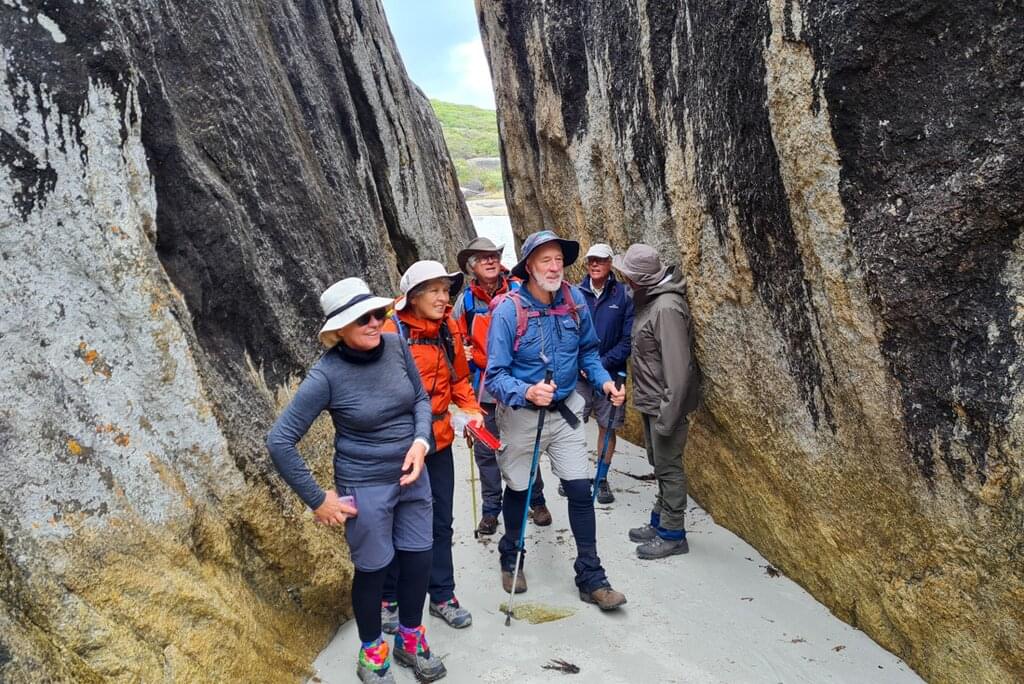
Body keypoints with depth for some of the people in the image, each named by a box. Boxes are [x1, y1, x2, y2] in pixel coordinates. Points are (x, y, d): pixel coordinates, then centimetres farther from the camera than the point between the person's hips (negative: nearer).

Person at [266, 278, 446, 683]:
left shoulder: (396, 346, -10)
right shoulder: (327, 374, -22)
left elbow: (421, 398, 5)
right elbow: (279, 441, -18)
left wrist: (420, 442, -14)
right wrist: (317, 500, -13)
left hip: (413, 476, 5)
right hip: (365, 488, -4)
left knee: (419, 560, 15)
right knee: (373, 569, 12)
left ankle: (411, 641, 42)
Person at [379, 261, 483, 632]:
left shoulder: (449, 330, 2)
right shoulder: (392, 333, -16)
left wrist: (471, 408, -1)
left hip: (439, 441, 5)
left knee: (441, 522, 15)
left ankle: (442, 596, 31)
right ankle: (388, 599, 28)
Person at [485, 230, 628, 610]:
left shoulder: (575, 301, -8)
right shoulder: (508, 311, -22)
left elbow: (588, 350, 7)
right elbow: (495, 376, -21)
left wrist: (604, 381, -9)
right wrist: (527, 392, -39)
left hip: (565, 411, 3)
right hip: (521, 414, -3)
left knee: (580, 490, -1)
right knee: (518, 490, 15)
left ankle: (591, 578, 12)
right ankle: (510, 558, 41)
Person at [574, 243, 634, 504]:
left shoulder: (623, 296, -4)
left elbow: (628, 339, -6)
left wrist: (603, 363, -14)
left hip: (610, 373, 0)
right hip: (577, 374, 1)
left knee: (607, 427, 8)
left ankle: (602, 478, 23)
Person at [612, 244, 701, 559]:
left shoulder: (667, 308, -24)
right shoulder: (651, 299, 7)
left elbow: (678, 369, -26)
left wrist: (668, 415, -24)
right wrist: (653, 408, 17)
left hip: (664, 404, -10)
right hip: (651, 402, 10)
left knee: (669, 467, 3)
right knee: (659, 464, 19)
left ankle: (672, 535, 16)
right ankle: (659, 522, 34)